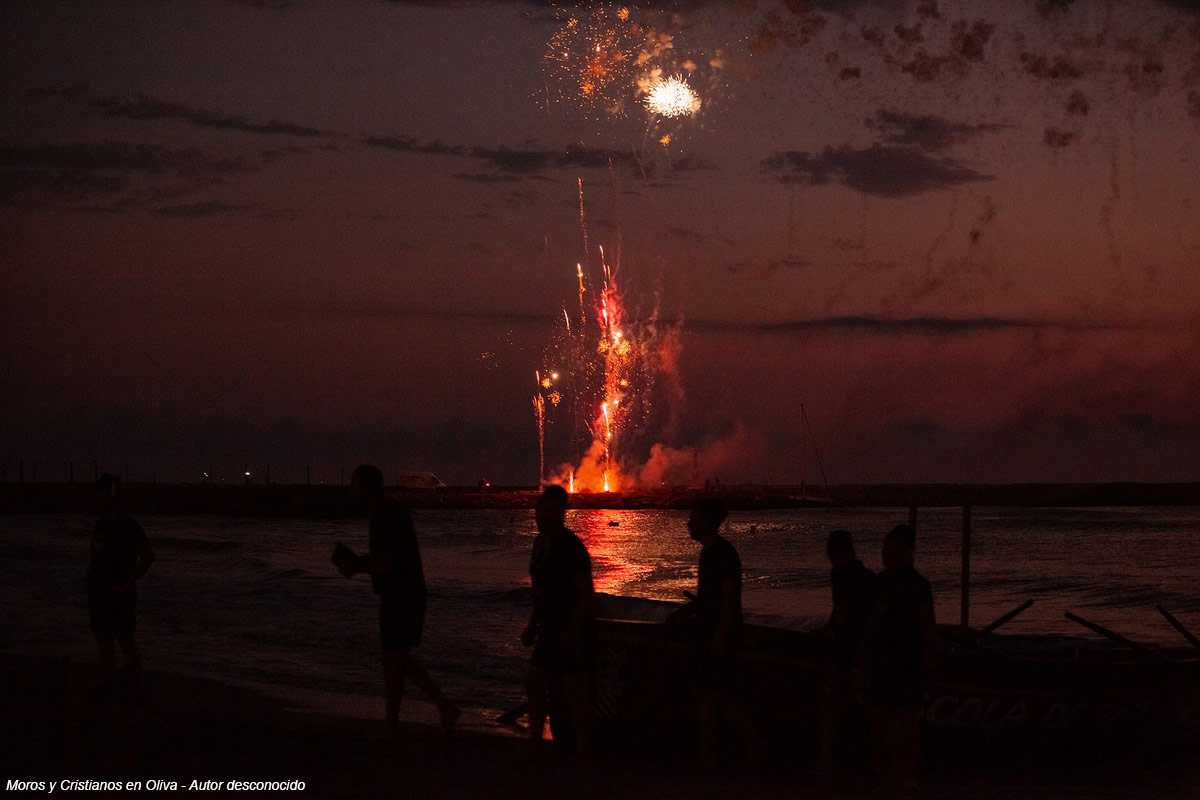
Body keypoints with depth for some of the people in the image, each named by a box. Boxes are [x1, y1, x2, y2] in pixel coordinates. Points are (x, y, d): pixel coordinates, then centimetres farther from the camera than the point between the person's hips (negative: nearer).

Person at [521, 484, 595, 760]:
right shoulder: (541, 543, 13)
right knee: (535, 686, 11)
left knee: (575, 695, -6)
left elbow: (587, 591, -18)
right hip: (549, 631, 9)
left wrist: (572, 629, -24)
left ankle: (583, 755, -2)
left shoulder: (570, 545, -15)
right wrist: (533, 625, 19)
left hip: (573, 633, -9)